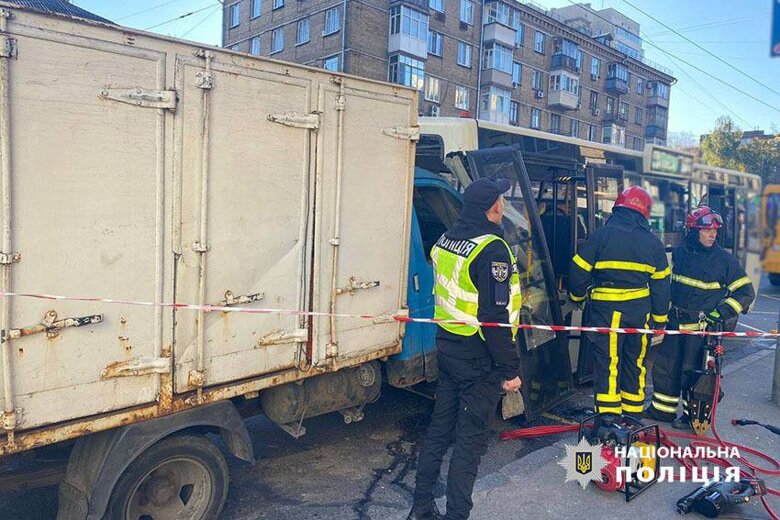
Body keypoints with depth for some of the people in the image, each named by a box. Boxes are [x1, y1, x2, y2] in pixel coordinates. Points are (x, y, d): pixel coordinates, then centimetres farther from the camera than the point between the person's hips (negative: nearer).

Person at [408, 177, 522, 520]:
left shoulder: (446, 240, 6)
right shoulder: (492, 249, -21)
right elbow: (495, 317, -23)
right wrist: (509, 369, -16)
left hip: (447, 348, 8)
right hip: (480, 360, -8)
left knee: (439, 429, 18)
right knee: (469, 441, 4)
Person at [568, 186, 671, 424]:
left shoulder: (601, 235, -7)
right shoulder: (653, 242, 5)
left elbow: (579, 270, -5)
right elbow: (661, 284, 9)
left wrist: (578, 295, 14)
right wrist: (660, 319, 17)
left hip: (605, 309, -4)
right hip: (639, 311, 4)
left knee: (607, 361, 2)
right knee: (635, 362, 16)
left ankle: (608, 414, 0)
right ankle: (633, 411, 28)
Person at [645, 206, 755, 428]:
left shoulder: (725, 260, -7)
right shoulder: (679, 253, 4)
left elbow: (746, 292, -3)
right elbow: (668, 282, 20)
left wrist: (720, 313, -12)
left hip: (703, 326, -4)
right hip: (677, 322, 5)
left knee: (692, 371, 2)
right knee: (664, 367, 11)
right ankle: (663, 409, 26)